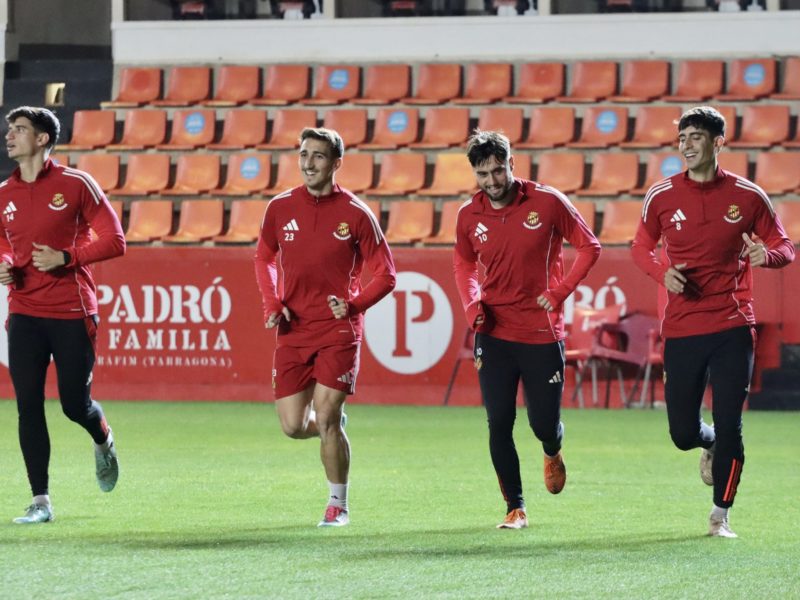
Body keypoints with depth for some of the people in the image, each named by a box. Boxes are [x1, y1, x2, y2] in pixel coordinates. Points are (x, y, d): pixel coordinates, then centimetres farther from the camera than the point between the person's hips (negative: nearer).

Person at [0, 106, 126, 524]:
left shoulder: (75, 184, -4)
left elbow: (114, 241, -4)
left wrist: (66, 258, -16)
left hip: (72, 313, -3)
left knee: (75, 404, 0)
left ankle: (103, 441, 36)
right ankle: (40, 501, -2)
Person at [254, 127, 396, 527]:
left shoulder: (355, 214, -5)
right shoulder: (280, 208, 3)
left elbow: (385, 274, 1)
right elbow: (263, 259, 19)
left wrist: (353, 305, -16)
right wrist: (272, 305, 3)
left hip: (338, 330, -4)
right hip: (293, 330, 4)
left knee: (326, 420, -12)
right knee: (293, 426, 0)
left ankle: (338, 505, 7)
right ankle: (333, 429, 36)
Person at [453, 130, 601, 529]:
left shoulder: (547, 203, -8)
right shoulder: (469, 216, 0)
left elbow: (589, 246, 1)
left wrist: (559, 292, -9)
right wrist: (473, 305, 1)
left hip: (543, 332, -2)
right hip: (494, 334, 2)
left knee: (544, 424, 3)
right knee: (498, 424, -4)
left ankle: (553, 453, 41)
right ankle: (514, 508, 9)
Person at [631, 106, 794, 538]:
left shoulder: (747, 195, -1)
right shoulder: (662, 196, 1)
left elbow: (784, 247, 6)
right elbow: (641, 247, 13)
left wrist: (767, 255, -18)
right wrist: (663, 273, -8)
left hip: (732, 328, -1)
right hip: (681, 331, 1)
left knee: (729, 427, -5)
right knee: (682, 433, 4)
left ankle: (720, 516, 11)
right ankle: (710, 445, 41)